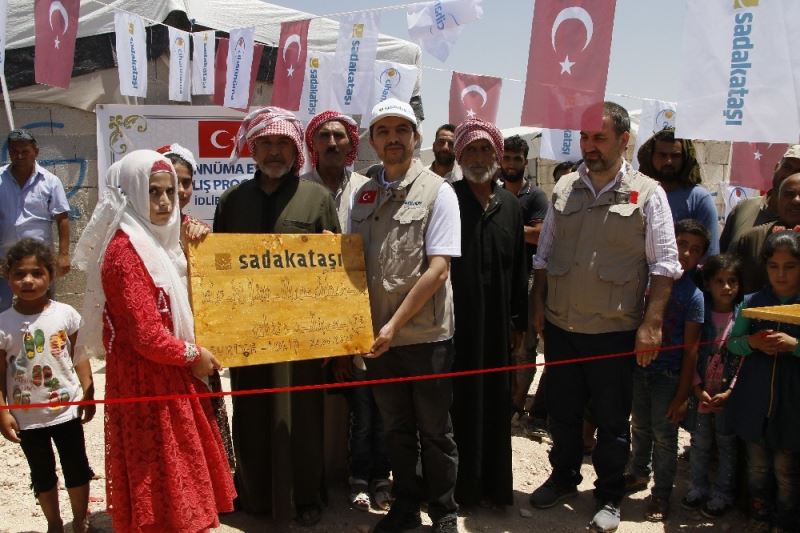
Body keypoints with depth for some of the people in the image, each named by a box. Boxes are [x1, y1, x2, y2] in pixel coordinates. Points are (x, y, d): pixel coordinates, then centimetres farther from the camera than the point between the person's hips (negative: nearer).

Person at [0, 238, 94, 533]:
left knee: (77, 468, 13)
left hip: (67, 409, 0)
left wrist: (88, 393, -5)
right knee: (43, 475, 16)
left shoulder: (65, 314, -8)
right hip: (27, 417, 0)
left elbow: (80, 356, -1)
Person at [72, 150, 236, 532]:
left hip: (170, 378, 9)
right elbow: (148, 337, -24)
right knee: (163, 480, 4)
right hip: (148, 384, -9)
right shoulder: (125, 252, -20)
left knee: (177, 475, 19)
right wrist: (193, 355, -9)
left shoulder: (157, 242, 8)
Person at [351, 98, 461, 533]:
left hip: (426, 334, -4)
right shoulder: (363, 195, 8)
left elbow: (438, 270, -13)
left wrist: (395, 324, -15)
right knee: (396, 430, 17)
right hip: (378, 336, 4)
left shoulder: (437, 191, -6)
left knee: (434, 431, 9)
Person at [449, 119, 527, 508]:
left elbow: (519, 268, 13)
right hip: (455, 320, -4)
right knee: (457, 403, 2)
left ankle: (494, 484, 25)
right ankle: (459, 486, 16)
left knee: (495, 404, 11)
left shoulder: (510, 205, 10)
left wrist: (519, 323, 13)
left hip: (497, 324, 4)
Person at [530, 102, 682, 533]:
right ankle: (563, 477, 37)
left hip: (615, 330, -3)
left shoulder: (647, 193, -5)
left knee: (612, 420, 9)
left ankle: (609, 496, 27)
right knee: (562, 411, 16)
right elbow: (544, 254, 13)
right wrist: (539, 304, 8)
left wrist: (651, 324, -12)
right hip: (560, 325, 4)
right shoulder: (565, 188, 6)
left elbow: (664, 264, -6)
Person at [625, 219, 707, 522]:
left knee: (664, 436, 6)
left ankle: (661, 493, 22)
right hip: (639, 366, 4)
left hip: (668, 375, -4)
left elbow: (690, 350, -12)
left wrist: (682, 395, -12)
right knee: (640, 427, 20)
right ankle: (639, 474, 41)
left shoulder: (693, 295, -13)